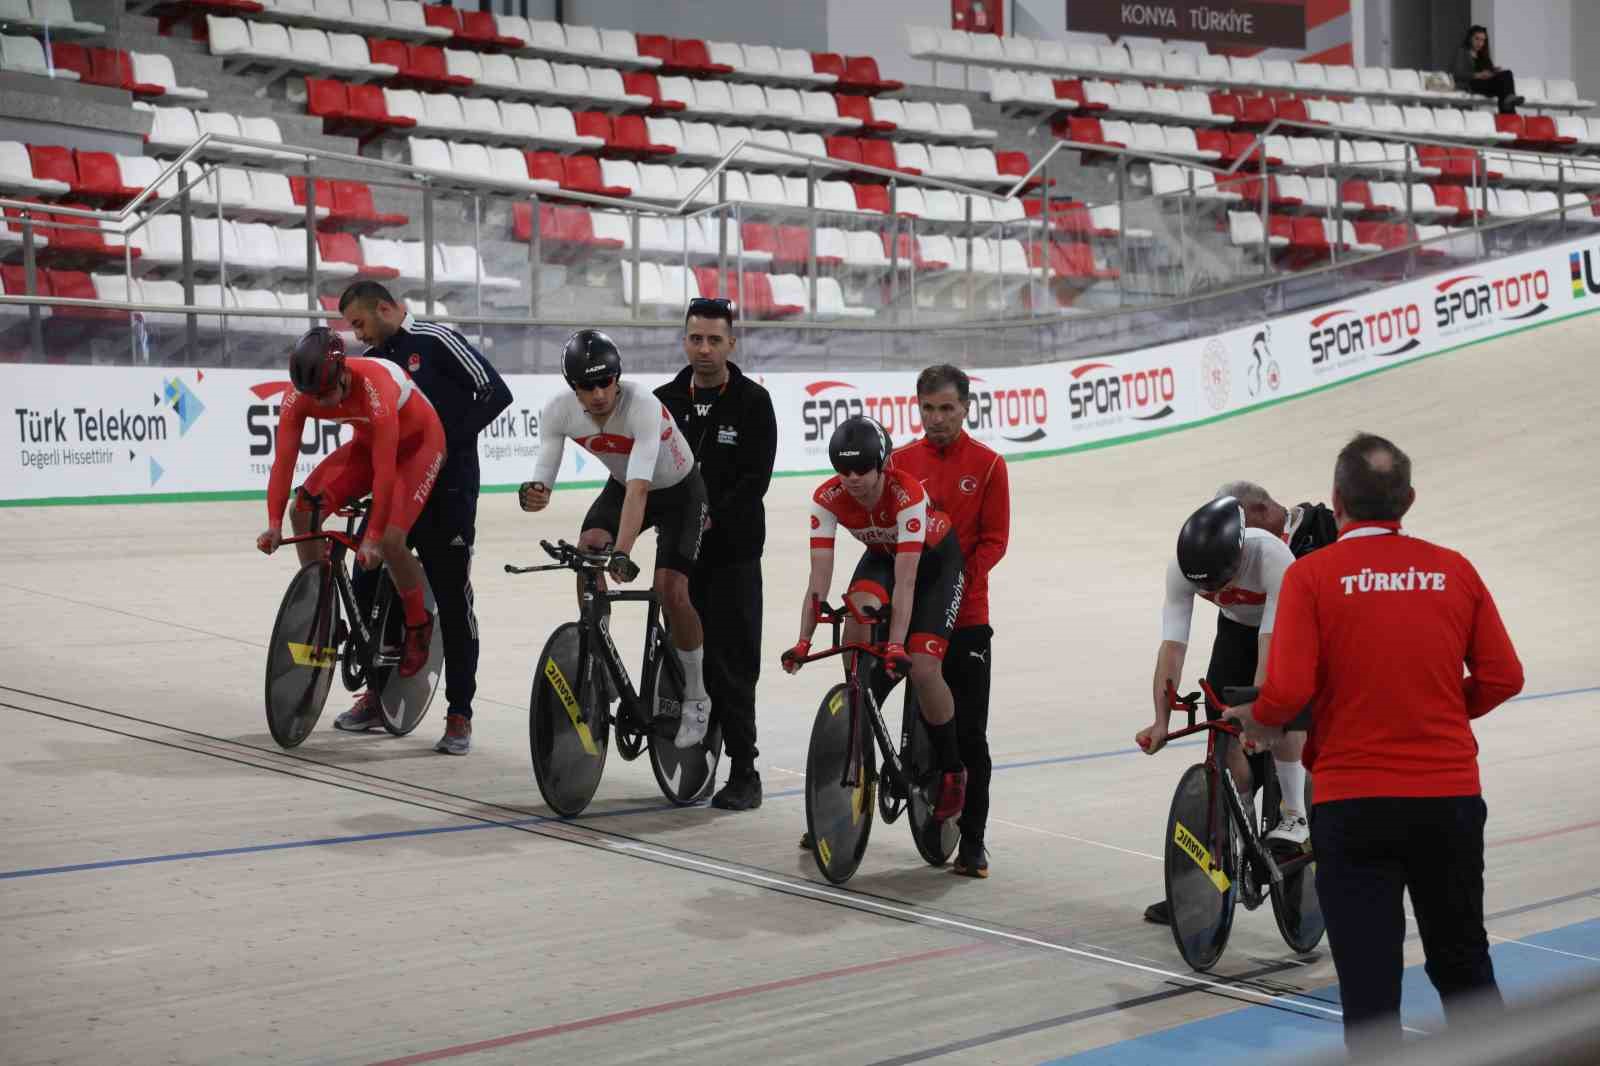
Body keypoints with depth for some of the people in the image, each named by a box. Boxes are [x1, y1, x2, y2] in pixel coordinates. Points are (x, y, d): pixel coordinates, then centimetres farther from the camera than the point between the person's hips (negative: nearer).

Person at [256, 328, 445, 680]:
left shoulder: (375, 387, -39)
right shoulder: (301, 394, -23)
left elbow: (385, 469, -39)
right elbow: (283, 459, -22)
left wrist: (372, 537, -39)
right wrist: (274, 524, -31)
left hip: (418, 443, -6)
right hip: (368, 442, 6)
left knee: (389, 540, -21)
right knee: (304, 510, -11)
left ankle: (419, 625, 4)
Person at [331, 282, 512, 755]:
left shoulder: (435, 341, -8)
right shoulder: (371, 362, 13)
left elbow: (496, 392, -12)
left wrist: (451, 441, -14)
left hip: (447, 492, -6)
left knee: (451, 601, -3)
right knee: (368, 590, 5)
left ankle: (459, 714, 5)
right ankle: (379, 695, 22)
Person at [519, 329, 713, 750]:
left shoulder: (643, 407, -37)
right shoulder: (558, 411, -21)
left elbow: (639, 488, -46)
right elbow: (543, 477, -23)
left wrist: (622, 553, -57)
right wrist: (533, 494, -48)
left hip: (678, 491, -4)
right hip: (622, 486, 5)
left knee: (670, 589, -19)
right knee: (587, 551, -24)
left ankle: (696, 698, 3)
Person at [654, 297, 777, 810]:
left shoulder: (753, 402, -3)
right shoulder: (665, 401, 8)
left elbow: (756, 478, -11)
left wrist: (710, 517, -23)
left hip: (733, 552, -4)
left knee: (731, 662, -4)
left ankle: (743, 771, 3)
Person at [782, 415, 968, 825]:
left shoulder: (907, 494, -37)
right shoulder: (827, 498, -25)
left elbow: (906, 580, -42)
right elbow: (819, 579, -28)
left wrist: (896, 645, -50)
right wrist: (803, 643, -37)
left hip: (935, 560, -4)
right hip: (881, 557, 4)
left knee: (923, 667, -17)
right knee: (859, 615, -30)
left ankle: (952, 771, 5)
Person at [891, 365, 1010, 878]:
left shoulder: (988, 465, -1)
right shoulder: (901, 462, 5)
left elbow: (994, 540, -3)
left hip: (965, 617, -2)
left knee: (969, 733, 0)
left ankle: (972, 841, 7)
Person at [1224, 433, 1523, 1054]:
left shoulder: (1311, 575, -8)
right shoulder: (1454, 571, 1)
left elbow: (1288, 691, -16)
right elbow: (1502, 678, 2)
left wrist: (1253, 719, 5)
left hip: (1354, 802, -3)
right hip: (1450, 797, 3)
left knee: (1369, 981, 3)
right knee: (1464, 966, 21)